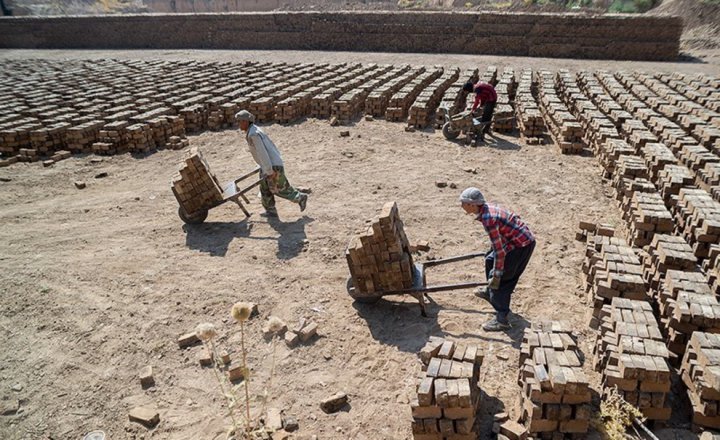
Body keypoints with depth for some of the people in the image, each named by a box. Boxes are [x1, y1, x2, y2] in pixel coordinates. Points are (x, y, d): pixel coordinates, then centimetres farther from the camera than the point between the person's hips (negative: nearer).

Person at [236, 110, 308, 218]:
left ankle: (300, 198, 18)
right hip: (267, 165, 10)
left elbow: (262, 153, -25)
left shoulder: (253, 134, -23)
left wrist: (270, 171, -24)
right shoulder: (254, 130, 10)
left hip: (273, 165, -10)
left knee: (279, 189, 3)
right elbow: (270, 144, 17)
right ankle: (271, 211, 19)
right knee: (264, 189, 13)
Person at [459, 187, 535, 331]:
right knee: (490, 259, 24)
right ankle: (490, 293, 44)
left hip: (522, 245, -10)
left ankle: (501, 320, 3)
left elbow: (499, 249, -25)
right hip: (520, 238, 10)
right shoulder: (487, 207, 1)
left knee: (500, 280, -4)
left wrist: (496, 275, -18)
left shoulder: (488, 219, -28)